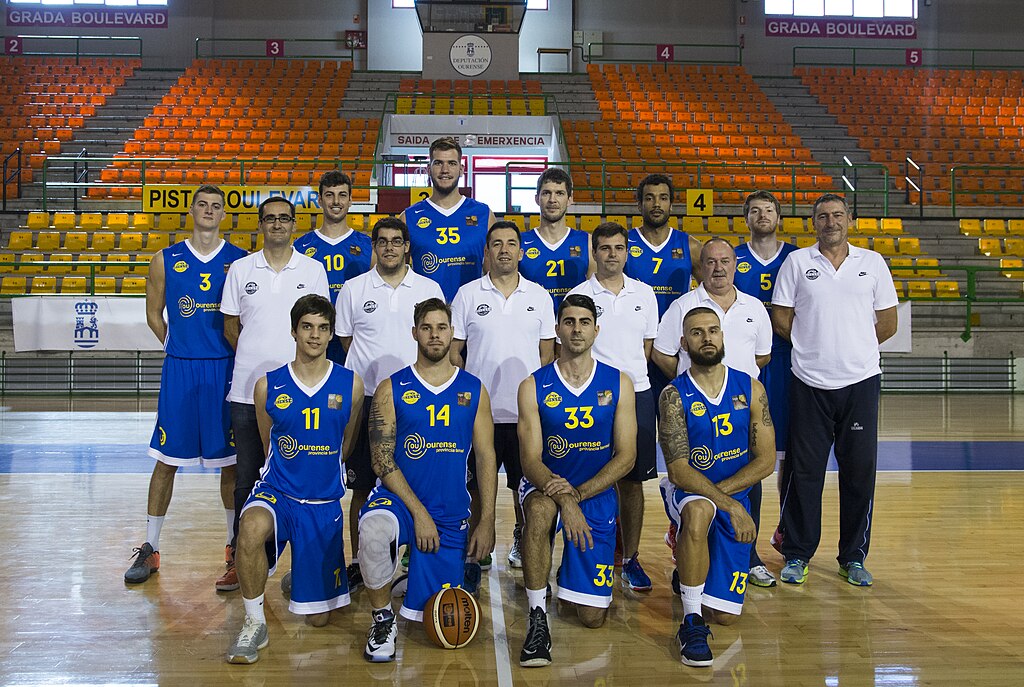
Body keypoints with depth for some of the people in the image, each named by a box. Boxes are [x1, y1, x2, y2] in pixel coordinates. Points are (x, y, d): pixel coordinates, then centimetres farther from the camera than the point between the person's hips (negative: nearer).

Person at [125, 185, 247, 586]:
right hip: (179, 371, 0)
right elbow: (154, 314, 12)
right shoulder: (166, 260, 4)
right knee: (167, 459, 5)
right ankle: (150, 549, 18)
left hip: (226, 369, 0)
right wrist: (178, 348, 6)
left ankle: (235, 544, 22)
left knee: (232, 459, 7)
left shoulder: (240, 261, 2)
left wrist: (239, 355, 1)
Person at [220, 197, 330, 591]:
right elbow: (231, 326, 11)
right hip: (248, 391, 1)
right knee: (247, 478, 7)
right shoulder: (241, 269, 7)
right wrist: (256, 360, 5)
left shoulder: (313, 270, 5)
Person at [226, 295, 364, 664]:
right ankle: (254, 623, -16)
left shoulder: (350, 385, -4)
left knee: (319, 618, 7)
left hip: (325, 502, 1)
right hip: (277, 491, -1)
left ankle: (301, 575, 43)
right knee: (251, 528, -39)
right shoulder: (268, 385, -4)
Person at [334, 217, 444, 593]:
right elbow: (346, 339, 12)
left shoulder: (430, 289, 6)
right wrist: (373, 365, 4)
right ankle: (358, 561, 20)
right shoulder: (353, 289, 5)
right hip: (366, 398, 0)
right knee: (362, 487, 6)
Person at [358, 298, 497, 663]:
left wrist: (486, 522, -3)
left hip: (452, 514, 2)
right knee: (373, 528, -38)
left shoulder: (473, 390, 6)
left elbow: (486, 458, 5)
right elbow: (382, 460, -5)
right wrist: (419, 513, -14)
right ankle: (383, 619, -12)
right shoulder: (391, 389, 0)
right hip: (398, 499, -2)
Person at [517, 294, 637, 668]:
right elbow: (530, 460, -12)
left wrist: (579, 492, -21)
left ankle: (570, 568, 35)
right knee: (541, 509, -41)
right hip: (545, 485, -1)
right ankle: (537, 619, -25)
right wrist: (563, 499, -31)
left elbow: (626, 455, -6)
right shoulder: (534, 385, -6)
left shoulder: (618, 383, -2)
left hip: (596, 493, 1)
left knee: (593, 617, 0)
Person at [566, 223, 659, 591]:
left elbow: (648, 346, 16)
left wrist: (629, 375, 2)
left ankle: (630, 559, 17)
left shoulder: (644, 294, 10)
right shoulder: (578, 296, 1)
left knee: (633, 481, 7)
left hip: (637, 394, 3)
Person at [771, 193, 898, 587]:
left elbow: (887, 323, 11)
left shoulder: (873, 262, 8)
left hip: (860, 381, 2)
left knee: (860, 470, 6)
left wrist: (854, 348, 8)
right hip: (810, 382, -1)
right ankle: (796, 554, 15)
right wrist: (815, 346, 3)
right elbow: (781, 319, 2)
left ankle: (853, 557, 20)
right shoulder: (796, 262, 4)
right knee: (803, 470, 3)